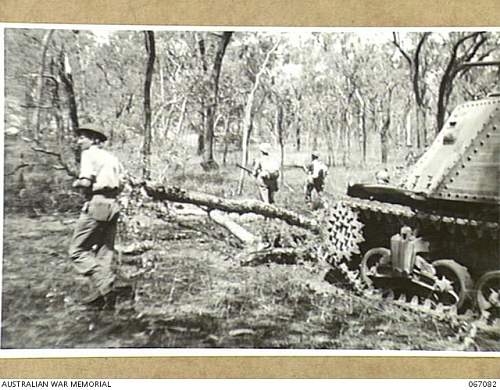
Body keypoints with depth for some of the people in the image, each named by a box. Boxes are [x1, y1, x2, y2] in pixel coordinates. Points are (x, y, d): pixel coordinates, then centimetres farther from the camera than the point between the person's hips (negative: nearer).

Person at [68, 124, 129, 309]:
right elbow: (120, 186, 15)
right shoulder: (112, 157, 20)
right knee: (103, 252, 11)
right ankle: (100, 294, 9)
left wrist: (76, 183, 4)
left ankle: (108, 283, -15)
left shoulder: (89, 154, -3)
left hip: (96, 204, -8)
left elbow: (86, 182, -15)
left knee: (78, 251, -2)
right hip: (113, 205, 8)